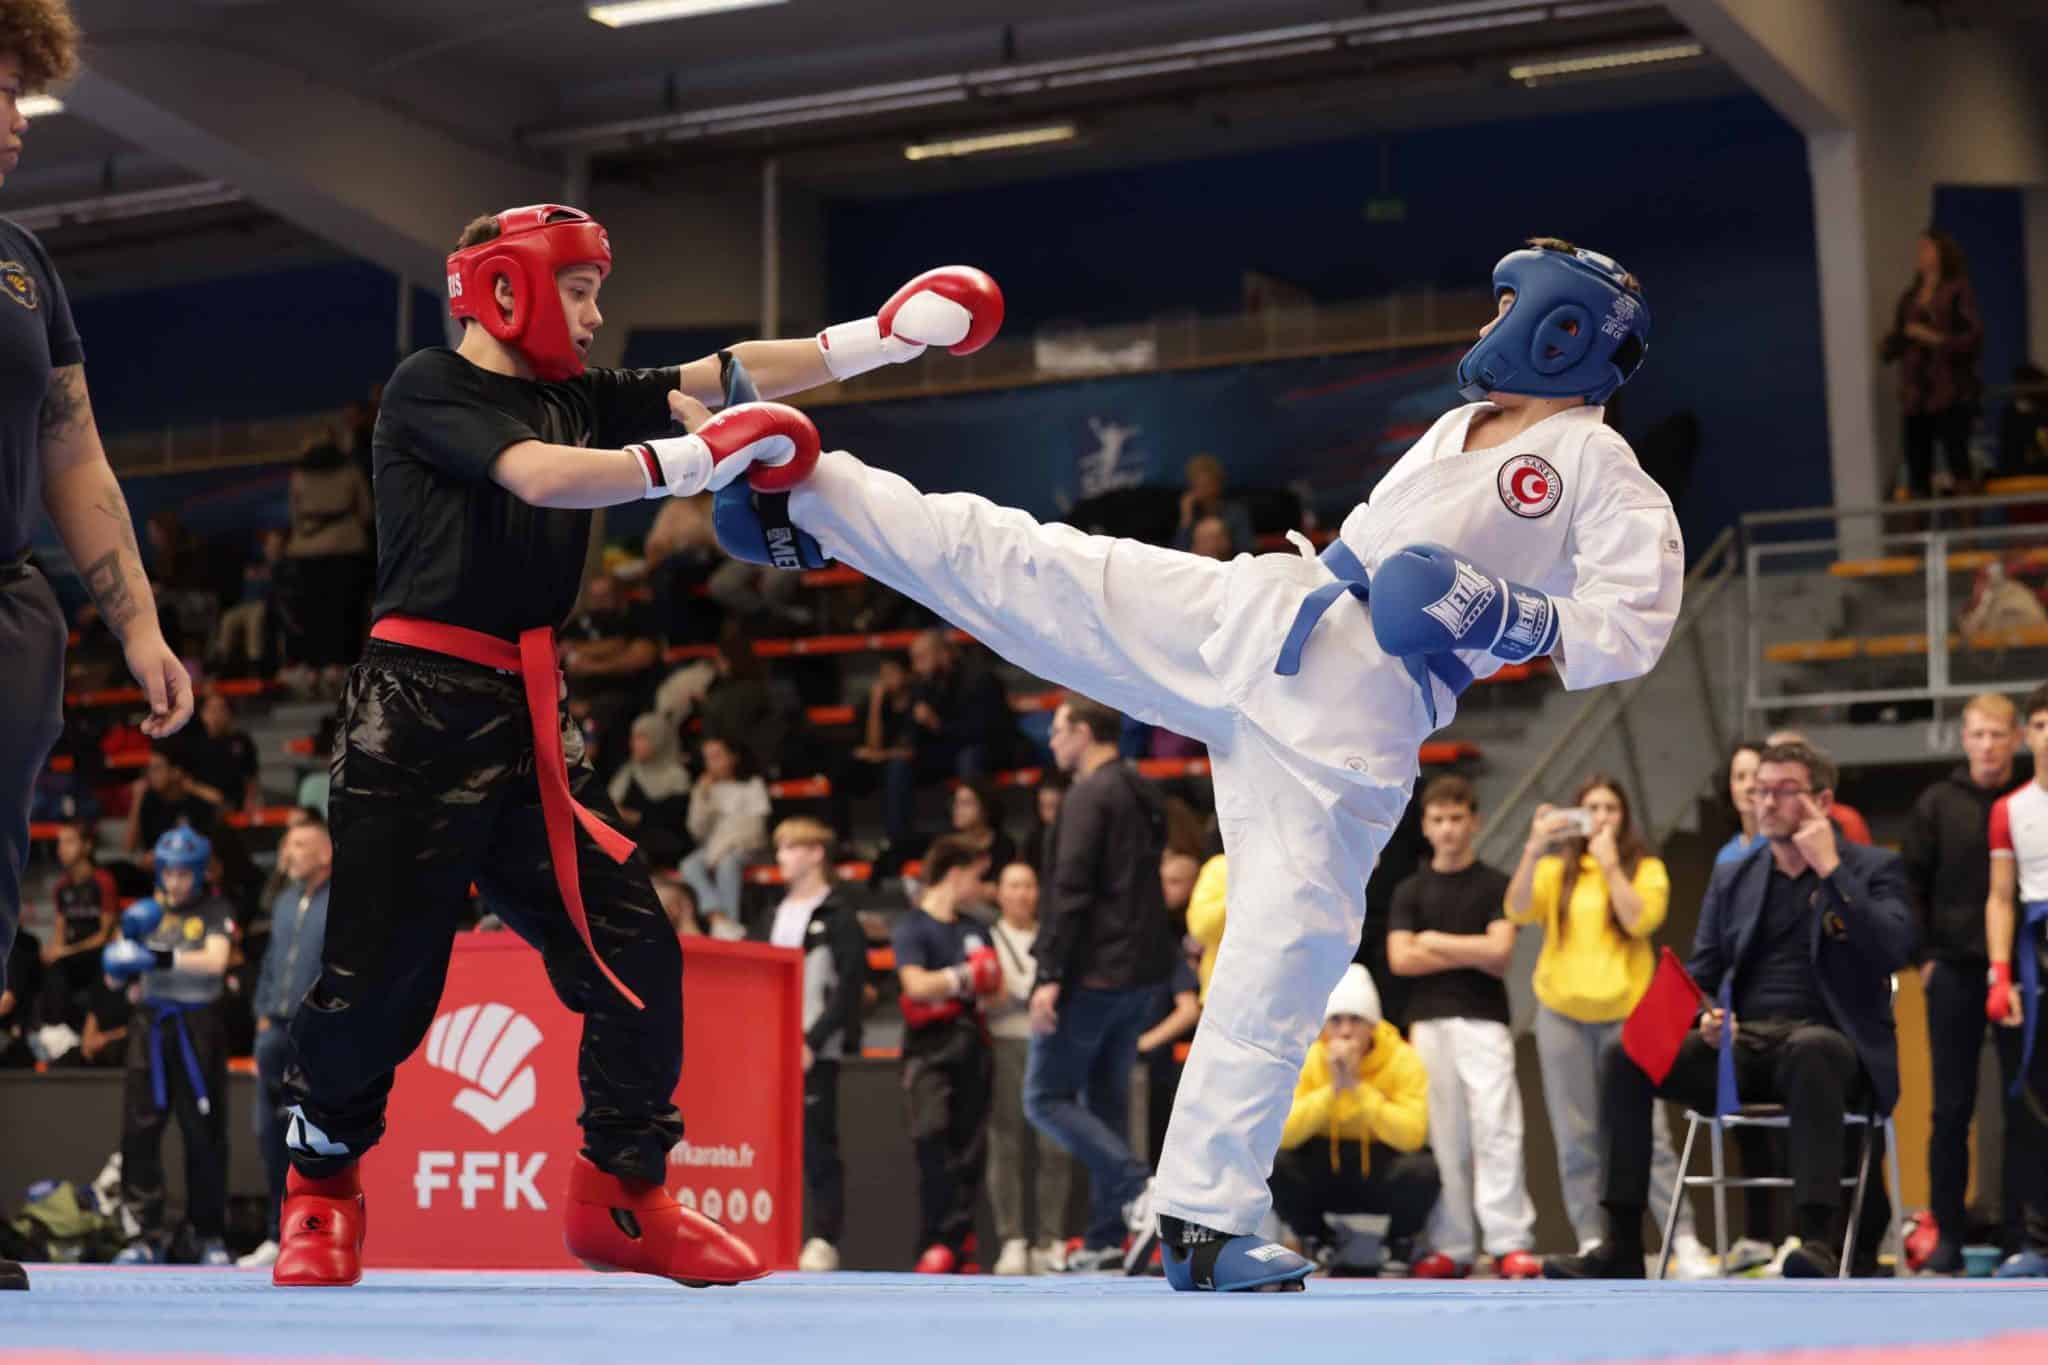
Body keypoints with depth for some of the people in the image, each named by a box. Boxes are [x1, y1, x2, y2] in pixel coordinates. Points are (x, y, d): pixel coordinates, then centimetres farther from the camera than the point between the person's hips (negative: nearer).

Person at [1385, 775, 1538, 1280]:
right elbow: (1400, 959, -1)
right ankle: (1450, 1245, 4)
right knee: (1441, 1137, 0)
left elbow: (1499, 951, -6)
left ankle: (1510, 1244, -10)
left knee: (1496, 1129, -9)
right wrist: (1472, 954, -4)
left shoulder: (1495, 886, 7)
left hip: (1483, 1021, -2)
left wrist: (1437, 942, -1)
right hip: (1428, 1024, 2)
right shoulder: (1410, 891, 12)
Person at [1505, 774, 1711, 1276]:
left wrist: (1610, 865, -13)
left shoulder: (1646, 869, 3)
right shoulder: (1556, 869, 7)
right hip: (1562, 1014, 2)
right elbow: (1519, 911, -8)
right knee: (1576, 1136, 2)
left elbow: (1640, 920, -13)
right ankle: (1590, 1243, 7)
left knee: (1645, 1133, -7)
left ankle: (1685, 1241, -7)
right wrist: (1534, 850, -16)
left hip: (1626, 1015, -2)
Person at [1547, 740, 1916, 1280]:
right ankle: (1621, 1246, -21)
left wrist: (1830, 870, -11)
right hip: (1738, 1045, 4)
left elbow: (1893, 950, -12)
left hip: (1824, 1040, -4)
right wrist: (1706, 1017, -6)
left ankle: (1818, 1242, -46)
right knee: (1625, 1056, -20)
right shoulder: (1731, 879, 19)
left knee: (1808, 1050, -41)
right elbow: (1699, 977, 17)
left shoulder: (1873, 869, 7)